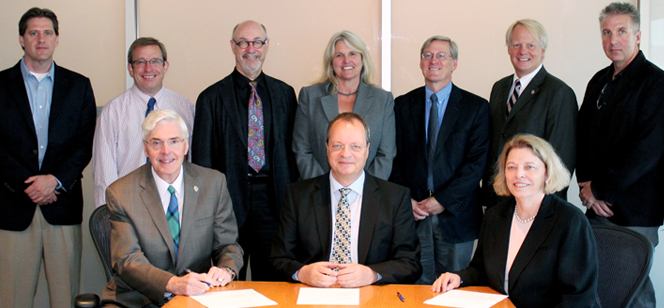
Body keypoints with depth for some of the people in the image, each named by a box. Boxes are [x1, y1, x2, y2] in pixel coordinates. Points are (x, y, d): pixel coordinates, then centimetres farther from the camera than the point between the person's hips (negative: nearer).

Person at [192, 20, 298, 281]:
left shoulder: (285, 94, 10)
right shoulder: (212, 98, 2)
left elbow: (293, 148, 9)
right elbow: (202, 158, 2)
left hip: (273, 199, 2)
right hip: (230, 198, -2)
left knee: (271, 279, 9)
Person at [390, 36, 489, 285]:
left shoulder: (476, 107, 2)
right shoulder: (403, 105, 9)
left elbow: (477, 162, -6)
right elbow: (395, 158, 7)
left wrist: (443, 201, -12)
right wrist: (405, 200, -6)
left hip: (456, 216, -1)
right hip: (413, 216, 2)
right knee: (417, 286, 4)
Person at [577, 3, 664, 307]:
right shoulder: (599, 82, 14)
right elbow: (583, 137, 15)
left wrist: (600, 188, -11)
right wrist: (587, 185, 0)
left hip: (635, 212, -6)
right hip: (598, 206, 6)